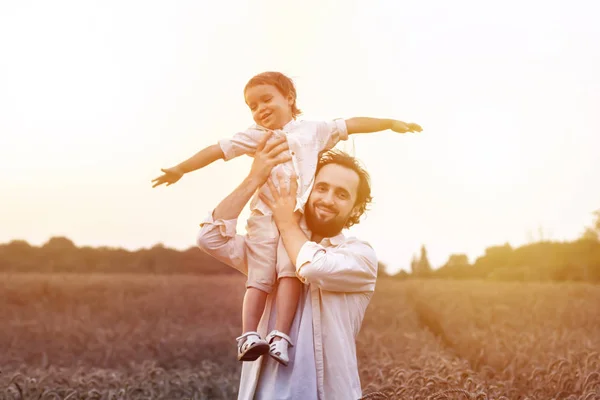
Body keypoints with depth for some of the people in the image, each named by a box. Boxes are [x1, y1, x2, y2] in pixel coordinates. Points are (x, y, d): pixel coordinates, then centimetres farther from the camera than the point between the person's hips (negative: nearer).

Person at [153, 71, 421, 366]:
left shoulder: (313, 131, 15)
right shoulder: (255, 136, 12)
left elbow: (352, 125, 18)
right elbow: (217, 150, 9)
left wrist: (390, 123, 16)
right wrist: (181, 169, 9)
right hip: (265, 217, 0)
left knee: (290, 270, -18)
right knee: (259, 276, -8)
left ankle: (280, 335, -21)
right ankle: (248, 336, -16)